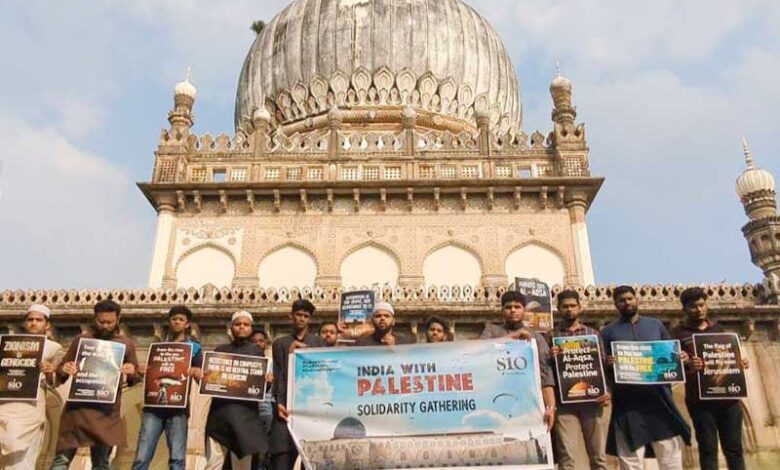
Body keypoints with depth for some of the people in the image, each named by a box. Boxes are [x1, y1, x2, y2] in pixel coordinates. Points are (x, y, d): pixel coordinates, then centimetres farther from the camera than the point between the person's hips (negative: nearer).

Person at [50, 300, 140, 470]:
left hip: (107, 410, 0)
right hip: (78, 406, 0)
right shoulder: (81, 340, 7)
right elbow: (61, 370, 12)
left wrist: (132, 373, -14)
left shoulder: (127, 344, 8)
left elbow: (134, 380, 10)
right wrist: (64, 370, -12)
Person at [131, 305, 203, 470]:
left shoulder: (194, 347, 9)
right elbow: (150, 371, 19)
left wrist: (196, 373, -18)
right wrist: (142, 370, -3)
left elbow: (201, 377, 4)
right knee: (142, 457, -4)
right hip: (154, 405, 2)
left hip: (178, 406, -2)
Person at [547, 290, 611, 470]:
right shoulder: (551, 336, 8)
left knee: (598, 455, 7)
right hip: (565, 402, -2)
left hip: (593, 400, 2)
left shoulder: (593, 334, 14)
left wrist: (607, 391, -5)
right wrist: (551, 359, -15)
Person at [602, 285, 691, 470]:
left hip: (659, 398, 2)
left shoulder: (656, 325, 15)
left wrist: (682, 357, -4)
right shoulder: (609, 332, 6)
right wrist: (607, 363, -21)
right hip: (627, 403, -2)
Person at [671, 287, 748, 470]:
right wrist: (687, 366, -28)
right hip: (700, 399, -4)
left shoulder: (718, 329, 16)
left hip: (728, 396, 4)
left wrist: (741, 364, -2)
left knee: (734, 448, 6)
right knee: (708, 449, 0)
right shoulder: (678, 333, 2)